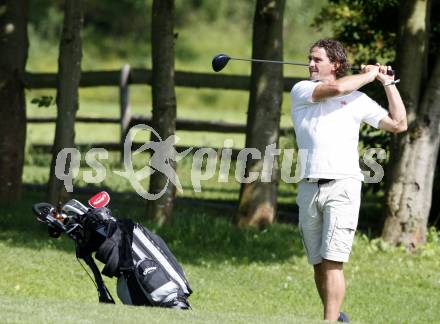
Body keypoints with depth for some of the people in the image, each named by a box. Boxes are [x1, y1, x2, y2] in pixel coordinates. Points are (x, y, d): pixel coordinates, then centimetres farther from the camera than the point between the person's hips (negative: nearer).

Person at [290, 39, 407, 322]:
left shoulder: (358, 99, 13)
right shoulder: (301, 91, 11)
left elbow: (398, 124, 11)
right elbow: (335, 88, -8)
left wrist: (387, 82, 13)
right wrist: (369, 75, 6)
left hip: (343, 185, -2)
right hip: (309, 188, 2)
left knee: (333, 261, -14)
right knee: (318, 264, 6)